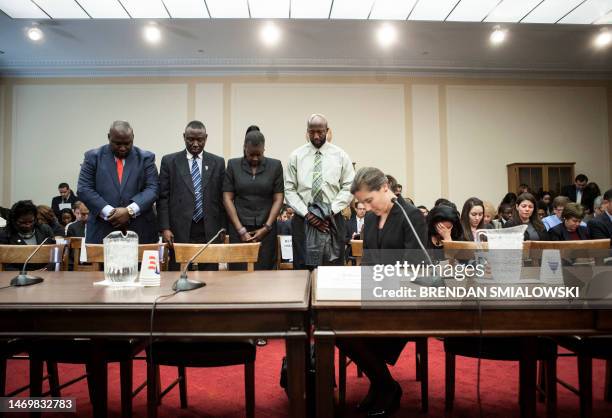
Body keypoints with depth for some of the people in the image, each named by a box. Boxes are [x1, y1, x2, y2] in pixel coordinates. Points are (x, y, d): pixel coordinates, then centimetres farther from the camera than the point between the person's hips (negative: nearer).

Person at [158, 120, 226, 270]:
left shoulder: (218, 162, 8)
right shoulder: (169, 161, 5)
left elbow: (222, 198, 9)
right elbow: (163, 197, 3)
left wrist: (223, 229, 5)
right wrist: (165, 228, -4)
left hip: (210, 231, 1)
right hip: (179, 231, -1)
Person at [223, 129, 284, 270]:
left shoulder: (275, 166, 4)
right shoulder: (233, 165, 4)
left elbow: (278, 199, 2)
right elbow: (227, 199, 2)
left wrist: (266, 228, -6)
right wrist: (241, 230, -5)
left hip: (266, 228, 0)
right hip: (239, 227, 0)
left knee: (264, 271, -1)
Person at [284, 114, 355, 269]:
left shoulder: (340, 155, 6)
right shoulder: (296, 156, 5)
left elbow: (349, 188, 2)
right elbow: (289, 189, 1)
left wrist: (331, 211, -10)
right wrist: (306, 214, -9)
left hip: (332, 220, 0)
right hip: (303, 219, 0)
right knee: (303, 269, 1)